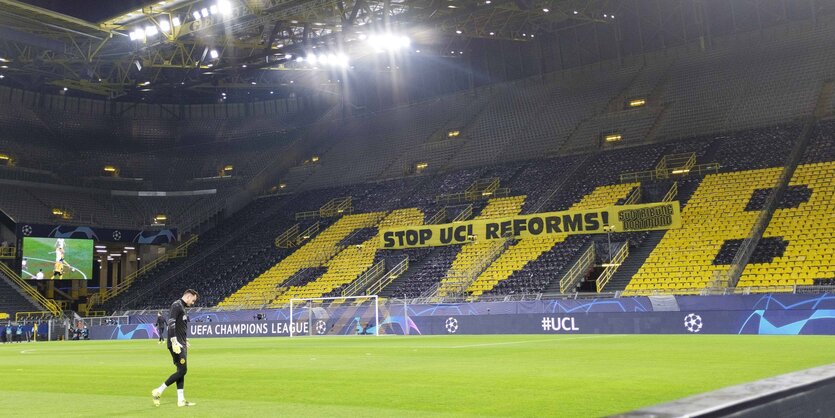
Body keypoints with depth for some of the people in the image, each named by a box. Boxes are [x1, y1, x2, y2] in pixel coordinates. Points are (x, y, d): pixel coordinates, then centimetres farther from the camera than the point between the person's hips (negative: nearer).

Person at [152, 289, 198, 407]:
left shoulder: (182, 307, 19)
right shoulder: (177, 305, -11)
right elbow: (171, 323, -21)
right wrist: (174, 342, -26)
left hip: (181, 344, 10)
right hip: (176, 344, -10)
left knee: (181, 371, 8)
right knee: (182, 370, -12)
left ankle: (181, 400, 10)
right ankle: (158, 391, -6)